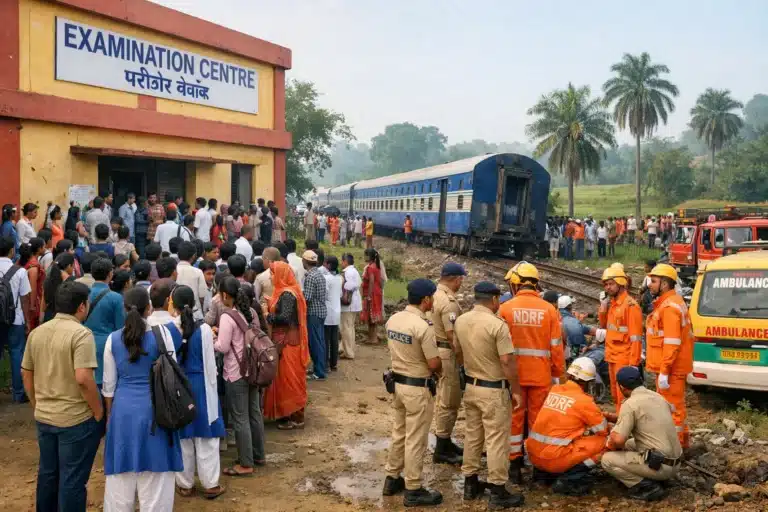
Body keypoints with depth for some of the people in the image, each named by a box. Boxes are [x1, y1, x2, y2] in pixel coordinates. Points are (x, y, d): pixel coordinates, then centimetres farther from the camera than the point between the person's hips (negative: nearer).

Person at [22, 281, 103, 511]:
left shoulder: (36, 332, 5)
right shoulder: (81, 334, -18)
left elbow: (26, 374, 12)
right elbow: (83, 378, -25)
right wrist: (99, 412, -14)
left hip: (44, 417, 7)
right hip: (76, 419, -7)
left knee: (47, 473, 21)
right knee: (72, 479, 4)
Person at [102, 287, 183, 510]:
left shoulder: (113, 339, -1)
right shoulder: (162, 332, -8)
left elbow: (109, 384, 5)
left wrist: (109, 414, 18)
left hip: (123, 409, 2)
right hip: (154, 409, -2)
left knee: (122, 475, 12)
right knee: (155, 477, 7)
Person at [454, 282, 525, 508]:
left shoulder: (460, 321, 0)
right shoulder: (497, 324, -21)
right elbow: (507, 362, -20)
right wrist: (516, 390, -10)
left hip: (471, 386, 7)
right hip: (494, 390, -7)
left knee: (472, 435, 17)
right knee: (496, 440, 2)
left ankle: (470, 483, 27)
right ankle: (498, 492, 10)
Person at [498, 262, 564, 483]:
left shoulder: (506, 308, -7)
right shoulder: (548, 309, -5)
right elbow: (556, 346, -3)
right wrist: (560, 375, 8)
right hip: (540, 375, 0)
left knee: (514, 418, 9)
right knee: (538, 420, 10)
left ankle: (515, 466, 14)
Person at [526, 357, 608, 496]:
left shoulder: (554, 390, 8)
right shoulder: (583, 401, -9)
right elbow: (604, 430, 2)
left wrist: (598, 414, 25)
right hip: (555, 459, -7)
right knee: (604, 442, 1)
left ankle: (545, 473, 17)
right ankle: (569, 479, -6)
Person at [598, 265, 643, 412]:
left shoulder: (630, 305, -16)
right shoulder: (611, 303, 10)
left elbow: (636, 337, -19)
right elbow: (603, 326, 21)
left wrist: (633, 363, -22)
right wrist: (603, 309, 3)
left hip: (624, 358, -9)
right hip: (612, 356, 9)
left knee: (624, 395, -5)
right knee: (616, 394, 18)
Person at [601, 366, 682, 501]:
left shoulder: (630, 403, -14)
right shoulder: (658, 397, 10)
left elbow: (618, 440, -20)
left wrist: (610, 444, 3)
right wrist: (613, 418, 27)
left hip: (659, 465, -8)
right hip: (675, 464, 8)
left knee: (607, 460, 1)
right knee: (628, 444, 26)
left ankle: (648, 487, -5)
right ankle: (652, 479, 13)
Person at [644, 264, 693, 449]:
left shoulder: (670, 306, -19)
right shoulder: (667, 302, 15)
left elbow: (672, 343, -24)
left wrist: (664, 372, -25)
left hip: (671, 368, -11)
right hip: (673, 367, 11)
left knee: (672, 406, -2)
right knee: (673, 404, 20)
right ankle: (682, 440, 32)